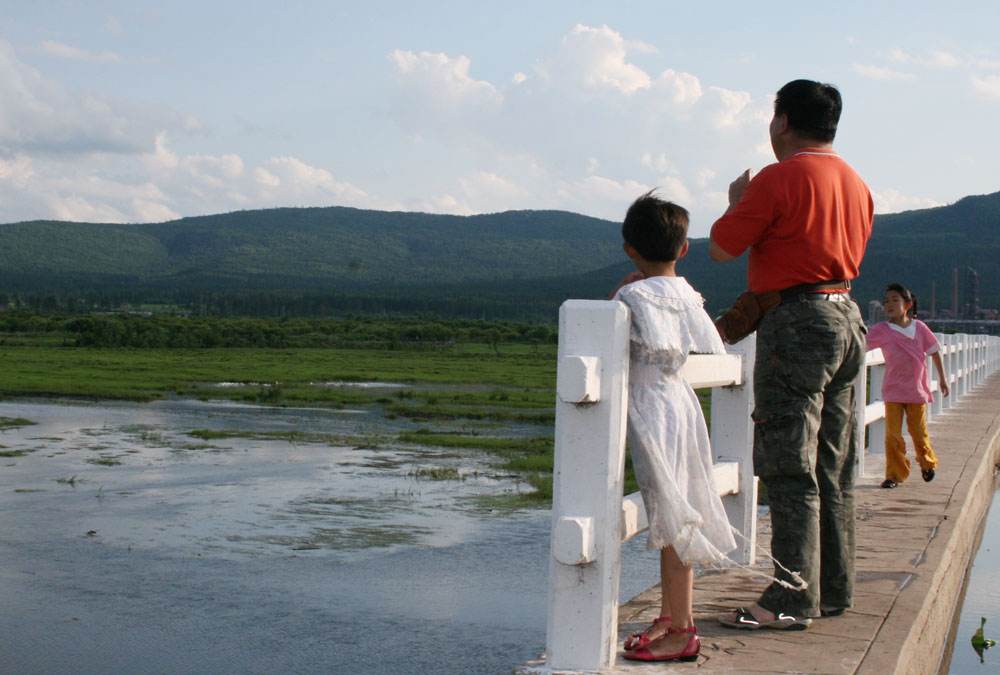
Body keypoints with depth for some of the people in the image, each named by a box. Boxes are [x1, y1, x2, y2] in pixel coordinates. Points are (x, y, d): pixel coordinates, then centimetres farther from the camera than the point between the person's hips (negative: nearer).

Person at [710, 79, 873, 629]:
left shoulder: (778, 179, -12)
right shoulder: (856, 184, 13)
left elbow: (721, 249, -8)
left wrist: (737, 200, 11)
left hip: (795, 323, -8)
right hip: (846, 318, 9)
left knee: (790, 469, -6)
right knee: (833, 469, 13)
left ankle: (793, 598, -5)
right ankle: (834, 588, 21)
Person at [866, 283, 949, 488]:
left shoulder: (919, 327, 1)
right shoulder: (882, 330, -3)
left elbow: (935, 351, 9)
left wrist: (942, 378, 9)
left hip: (917, 390, 1)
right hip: (893, 391, -1)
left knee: (919, 432, 10)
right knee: (893, 434, -6)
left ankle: (927, 463, 37)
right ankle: (895, 474, 4)